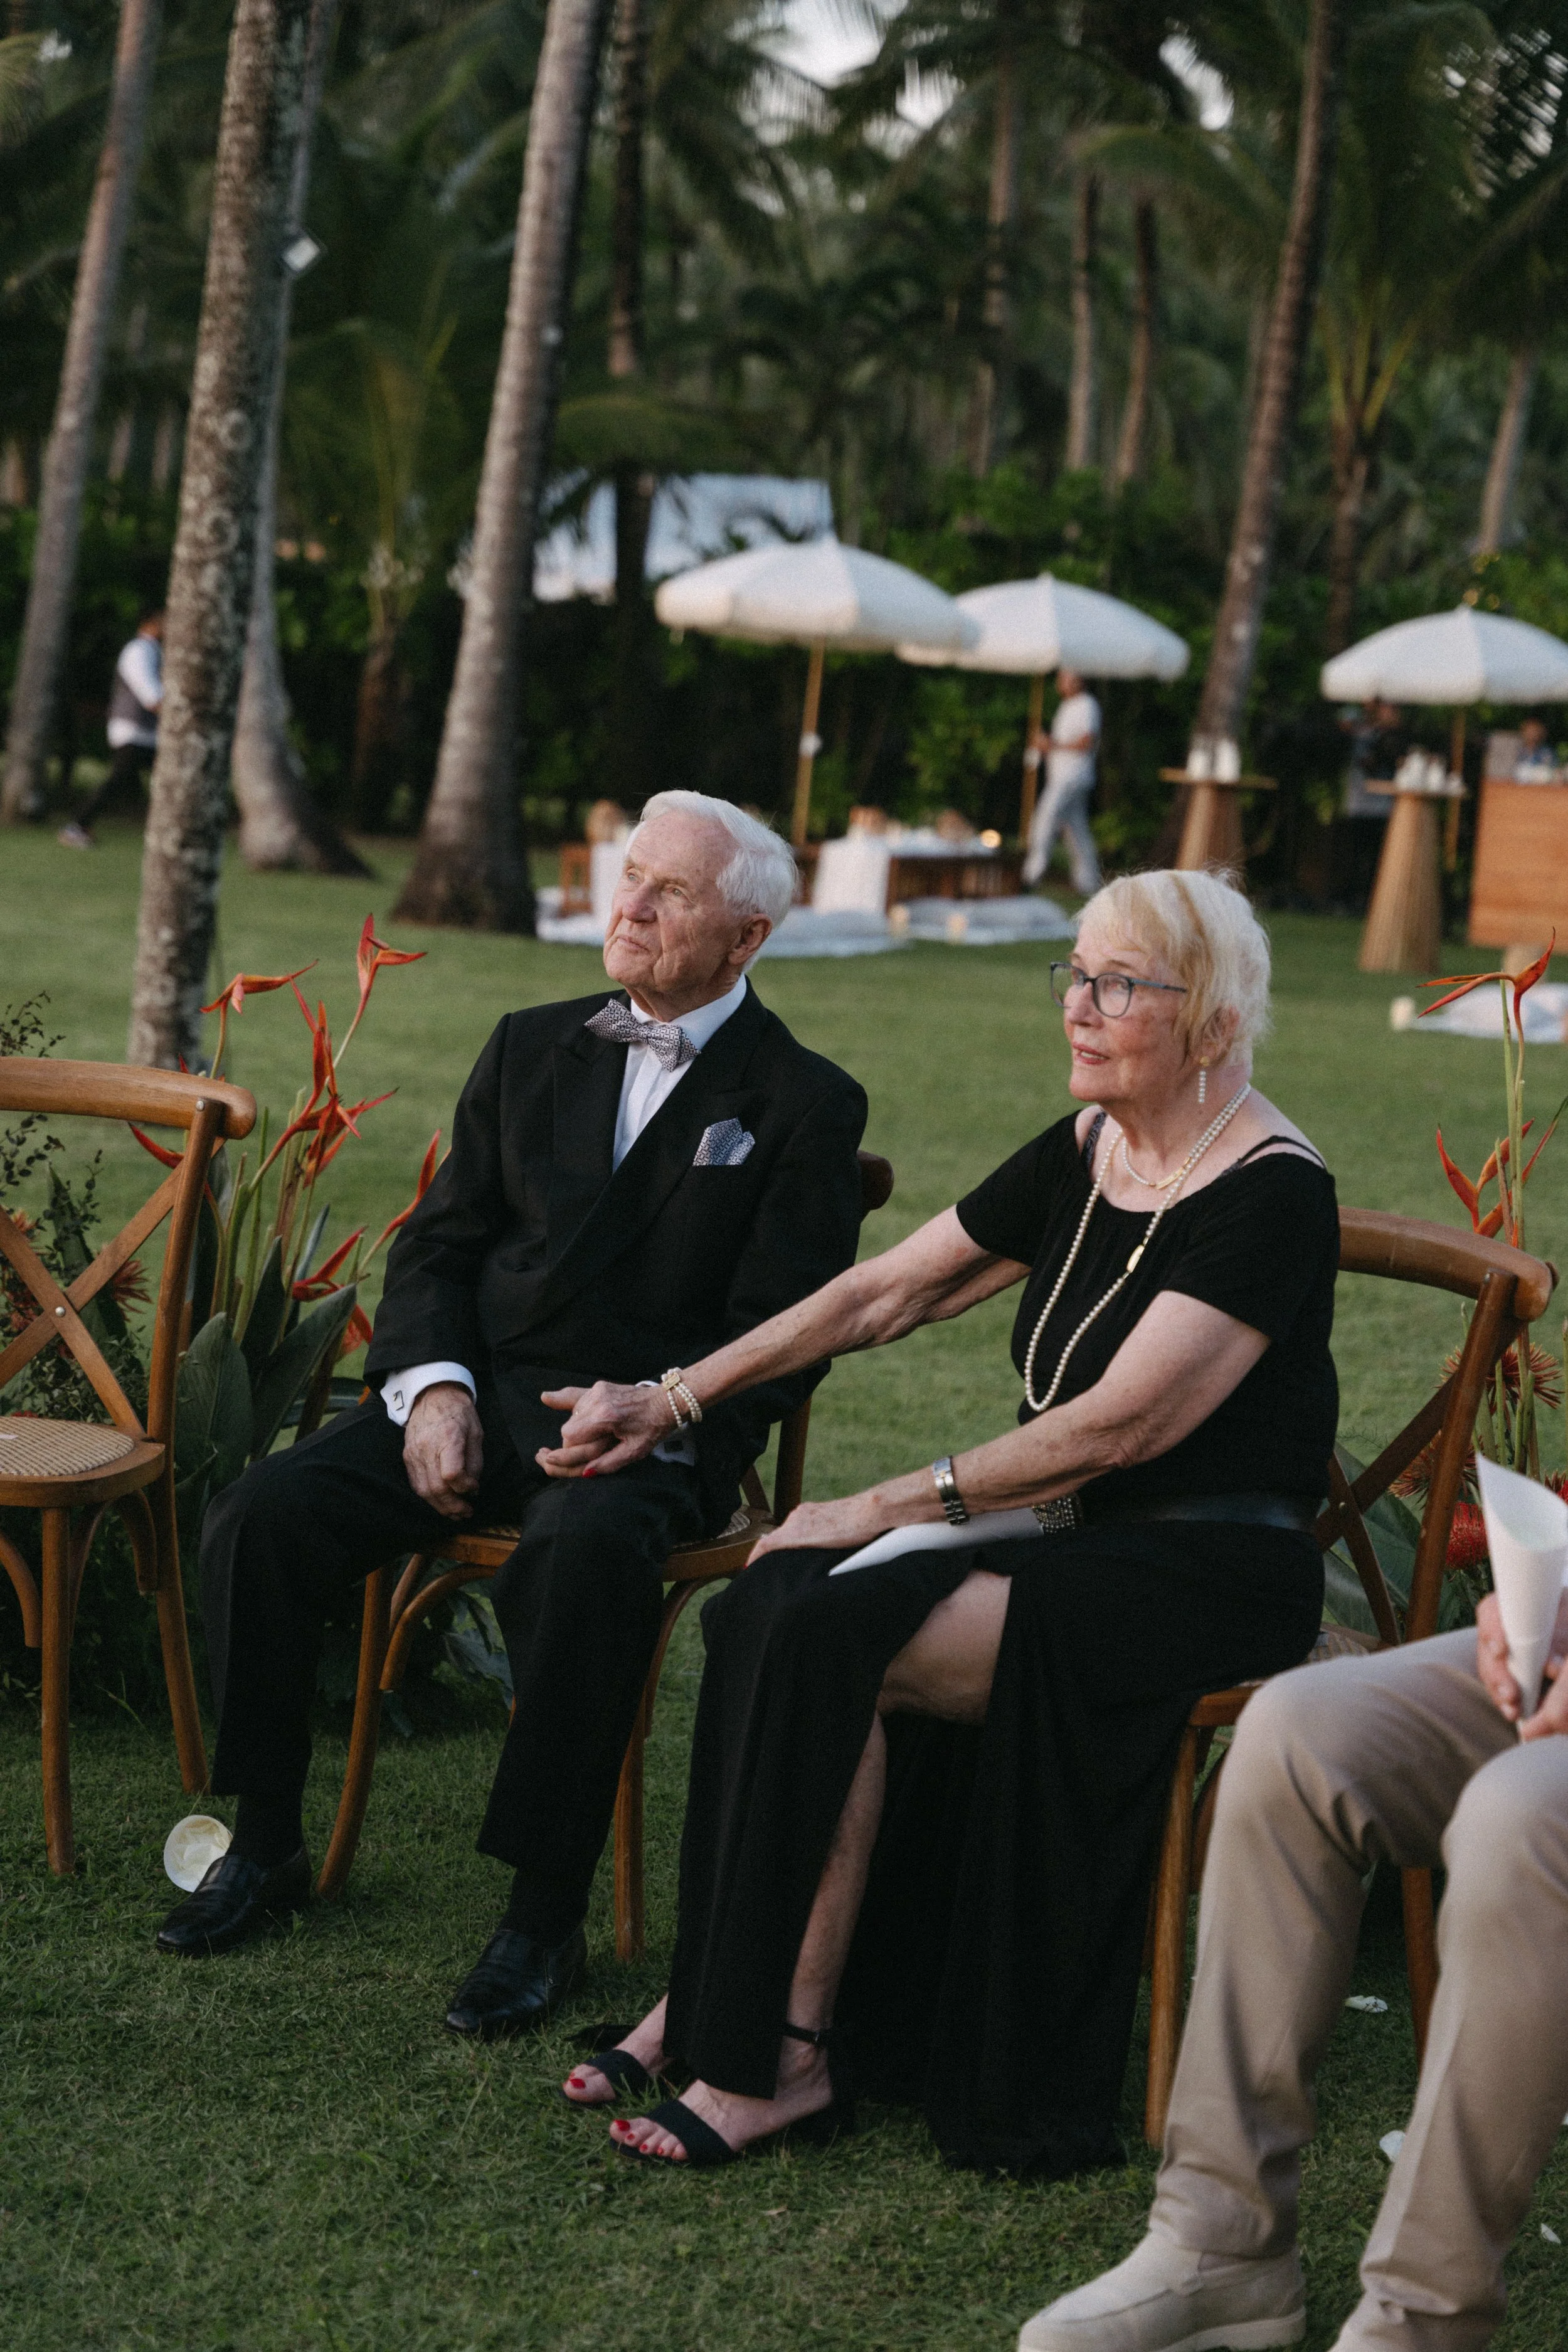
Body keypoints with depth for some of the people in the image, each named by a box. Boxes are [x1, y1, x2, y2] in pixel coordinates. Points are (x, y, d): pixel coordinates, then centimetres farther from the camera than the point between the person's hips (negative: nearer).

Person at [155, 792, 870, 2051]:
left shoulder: (806, 1103, 2)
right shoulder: (532, 1048, 17)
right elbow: (439, 1244, 14)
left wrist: (655, 1413, -20)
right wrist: (434, 1385, -5)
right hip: (478, 1395, 5)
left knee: (585, 1551, -38)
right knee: (261, 1515, -19)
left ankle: (547, 1913, -27)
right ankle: (267, 1843, -1)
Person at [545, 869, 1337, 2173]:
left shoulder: (1273, 1192, -15)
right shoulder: (1081, 1157, 9)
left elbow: (1118, 1426, -21)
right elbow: (881, 1294, 14)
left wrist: (886, 1506, -18)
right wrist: (674, 1397, 12)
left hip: (1211, 1575, -7)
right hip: (1072, 1534, 7)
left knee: (837, 1637, -25)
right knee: (774, 1603, -18)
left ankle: (781, 2051, -15)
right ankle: (713, 2001, -12)